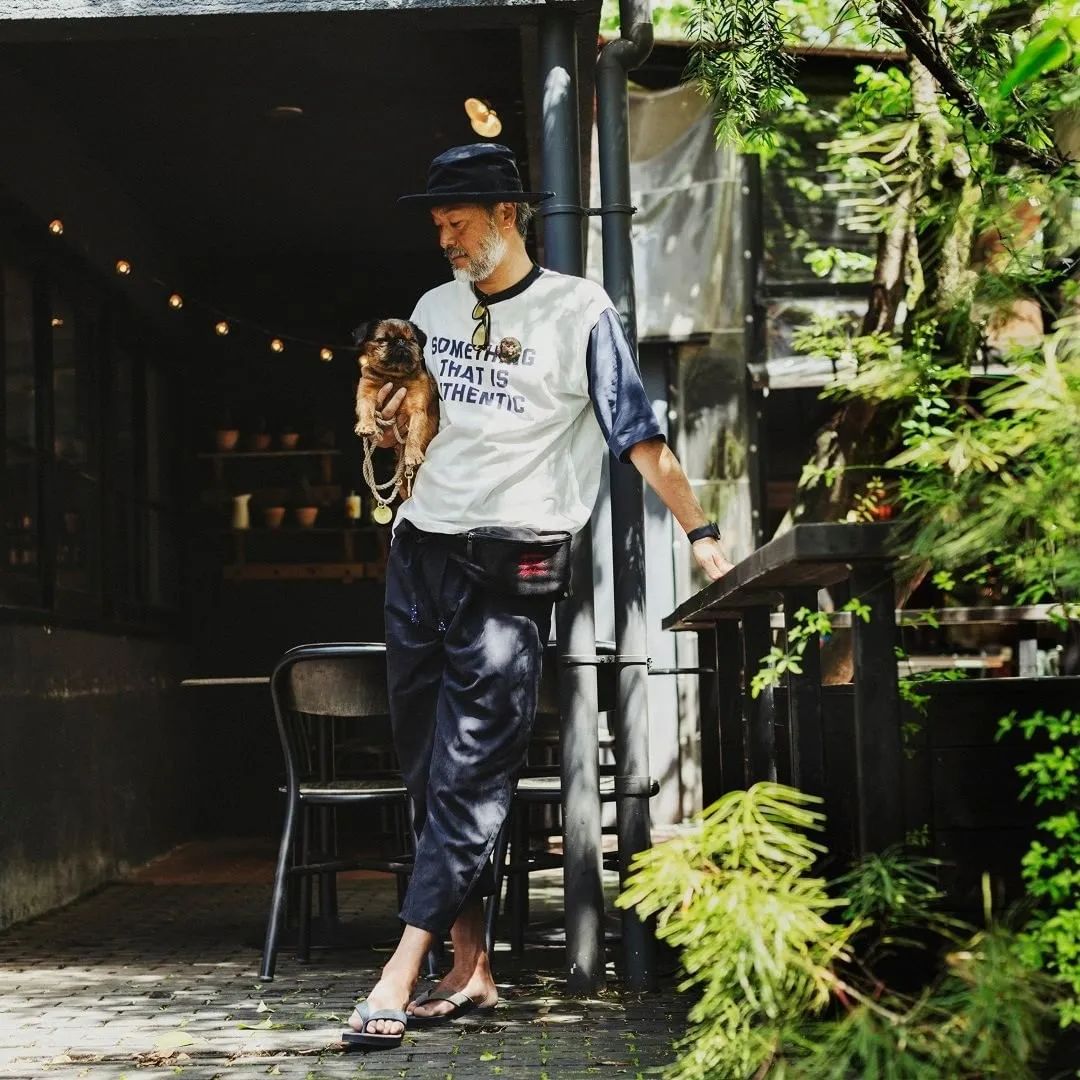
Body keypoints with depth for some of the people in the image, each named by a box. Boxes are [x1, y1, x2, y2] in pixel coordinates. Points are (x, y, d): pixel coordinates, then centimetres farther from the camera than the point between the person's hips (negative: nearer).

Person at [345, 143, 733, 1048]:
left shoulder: (578, 311, -2)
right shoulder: (434, 310, 15)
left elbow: (640, 437, -5)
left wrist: (702, 533, -11)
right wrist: (390, 419, 1)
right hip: (419, 550, 7)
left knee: (471, 772, -11)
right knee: (428, 767, 5)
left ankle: (400, 975, -14)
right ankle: (469, 969, 12)